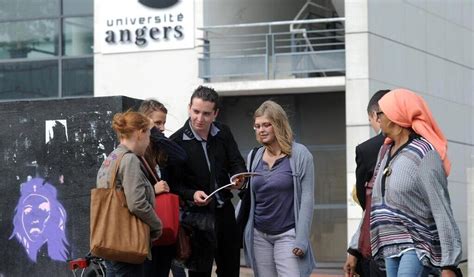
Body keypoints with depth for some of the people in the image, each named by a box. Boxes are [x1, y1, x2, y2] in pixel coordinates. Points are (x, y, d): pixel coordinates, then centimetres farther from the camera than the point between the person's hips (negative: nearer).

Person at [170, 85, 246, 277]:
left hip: (225, 211, 5)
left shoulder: (223, 134, 4)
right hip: (197, 216, -5)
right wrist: (192, 195, -25)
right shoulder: (177, 141, -10)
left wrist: (239, 176, -17)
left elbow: (236, 163, 7)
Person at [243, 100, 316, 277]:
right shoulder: (254, 157, 9)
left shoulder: (300, 155, -5)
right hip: (259, 235, 5)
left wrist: (301, 240, -12)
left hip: (287, 235, -5)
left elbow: (307, 198, -8)